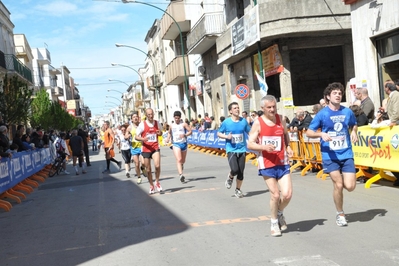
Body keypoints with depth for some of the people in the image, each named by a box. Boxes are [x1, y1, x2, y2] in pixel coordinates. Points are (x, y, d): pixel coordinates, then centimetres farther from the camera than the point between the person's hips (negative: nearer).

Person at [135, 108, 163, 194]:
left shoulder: (157, 123, 3)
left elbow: (161, 132, 21)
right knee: (148, 169, 6)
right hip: (146, 149, -1)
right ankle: (151, 186, 25)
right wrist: (143, 139, -25)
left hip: (155, 148, 1)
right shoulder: (142, 124, -6)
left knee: (157, 166, -19)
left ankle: (157, 182, 5)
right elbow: (136, 137, -4)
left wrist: (159, 133, -4)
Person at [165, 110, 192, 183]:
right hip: (176, 144, -1)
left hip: (183, 143, 1)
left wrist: (185, 135, -21)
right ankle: (181, 175, -28)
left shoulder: (184, 124, 0)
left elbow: (190, 131, -3)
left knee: (183, 161, 15)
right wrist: (168, 138, 5)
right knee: (178, 160, -18)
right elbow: (169, 133, 24)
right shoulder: (172, 126, 8)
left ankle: (181, 165, 50)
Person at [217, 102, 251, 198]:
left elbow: (250, 132, 10)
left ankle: (238, 190, 25)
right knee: (235, 170, -18)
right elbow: (219, 133, 6)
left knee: (241, 172, 5)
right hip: (231, 150, -3)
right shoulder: (226, 122, -5)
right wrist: (226, 136, -13)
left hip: (242, 150, 3)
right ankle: (230, 177, 18)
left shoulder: (243, 121, 1)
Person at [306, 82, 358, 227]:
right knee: (338, 185, -5)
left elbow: (354, 124, 22)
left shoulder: (347, 112, 2)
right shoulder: (322, 114, -6)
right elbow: (309, 132, -2)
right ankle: (340, 214, 17)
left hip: (346, 154, 3)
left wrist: (354, 132, -1)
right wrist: (321, 134, -21)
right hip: (330, 155, -3)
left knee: (350, 186, -6)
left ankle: (336, 181, 31)